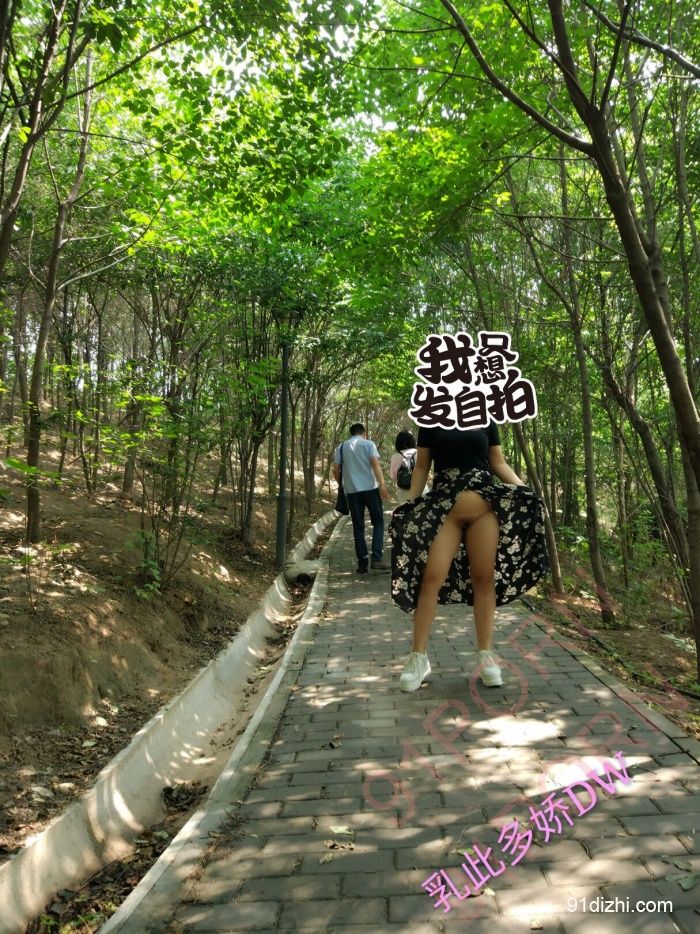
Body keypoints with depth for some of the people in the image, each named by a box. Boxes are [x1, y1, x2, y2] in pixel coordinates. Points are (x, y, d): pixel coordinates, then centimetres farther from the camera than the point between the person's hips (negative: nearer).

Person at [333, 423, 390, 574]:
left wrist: (342, 484, 21)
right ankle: (376, 558, -7)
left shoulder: (341, 447, 12)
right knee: (378, 522, 6)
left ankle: (362, 563, 6)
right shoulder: (368, 444, 4)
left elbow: (336, 470, 7)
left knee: (358, 527, 8)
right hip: (370, 488, -2)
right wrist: (382, 485, -16)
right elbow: (375, 464, -10)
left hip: (351, 491, 3)